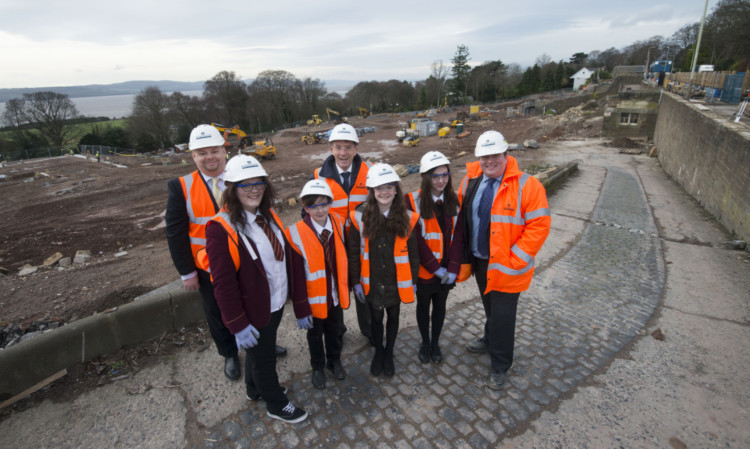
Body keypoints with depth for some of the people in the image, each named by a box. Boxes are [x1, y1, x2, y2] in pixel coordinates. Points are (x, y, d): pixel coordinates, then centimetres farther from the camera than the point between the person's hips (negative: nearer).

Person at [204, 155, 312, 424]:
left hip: (277, 303, 6)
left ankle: (255, 389, 55)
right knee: (263, 359, 16)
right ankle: (276, 404, 41)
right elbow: (223, 282, -21)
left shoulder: (269, 217, 0)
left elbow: (291, 260, -1)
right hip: (254, 311, -6)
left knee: (259, 351, 28)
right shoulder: (221, 228, -21)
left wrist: (300, 304, -1)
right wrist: (237, 325, -19)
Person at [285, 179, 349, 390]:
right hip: (313, 296, -3)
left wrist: (344, 285, 7)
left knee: (334, 330, 24)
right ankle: (317, 367, 46)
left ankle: (334, 360, 51)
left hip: (335, 293, 3)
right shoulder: (296, 232, -21)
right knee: (315, 334, 20)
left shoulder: (338, 223, -8)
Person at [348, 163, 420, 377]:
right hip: (372, 282, 0)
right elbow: (353, 253, -5)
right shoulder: (359, 217, -13)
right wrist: (355, 282, -3)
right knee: (376, 318, 17)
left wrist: (413, 280, 0)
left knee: (393, 316, 19)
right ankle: (378, 351, 45)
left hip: (397, 282, 1)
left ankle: (389, 353, 44)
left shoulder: (407, 217, -11)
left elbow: (413, 253, -2)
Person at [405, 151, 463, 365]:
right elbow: (416, 239, -18)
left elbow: (457, 237, -5)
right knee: (423, 306, 18)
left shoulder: (454, 200, -4)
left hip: (447, 271, 3)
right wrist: (436, 268, -17)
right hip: (423, 270, -3)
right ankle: (425, 342, 42)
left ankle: (435, 342, 43)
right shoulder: (413, 201, -16)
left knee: (440, 305, 20)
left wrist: (453, 269, -13)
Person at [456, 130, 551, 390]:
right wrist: (463, 252, 6)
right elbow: (461, 215, 10)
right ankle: (490, 340, 52)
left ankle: (499, 366, 28)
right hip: (478, 260, 5)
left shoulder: (527, 186, -18)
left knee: (502, 315, 7)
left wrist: (513, 261, -19)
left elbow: (538, 226, -18)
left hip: (506, 266, -5)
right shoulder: (471, 181, -1)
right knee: (489, 306, 26)